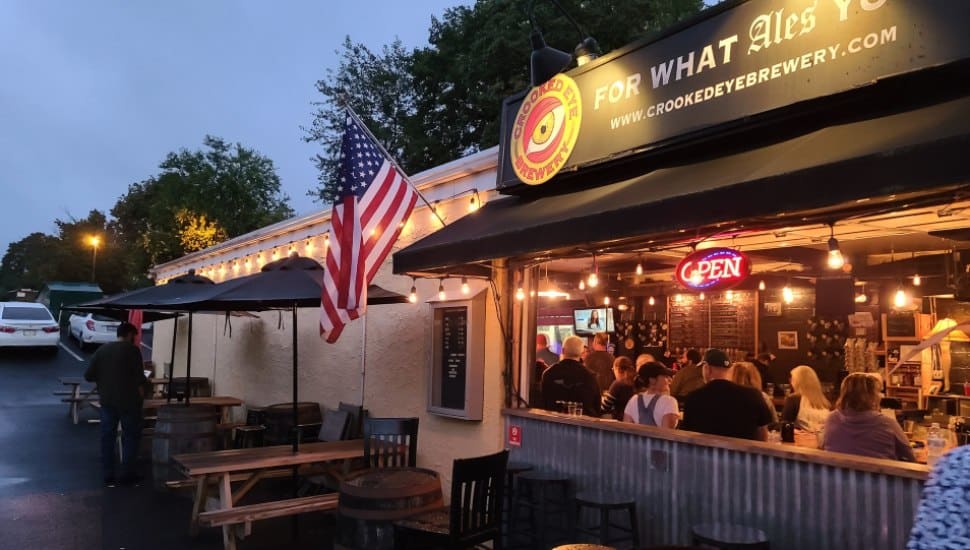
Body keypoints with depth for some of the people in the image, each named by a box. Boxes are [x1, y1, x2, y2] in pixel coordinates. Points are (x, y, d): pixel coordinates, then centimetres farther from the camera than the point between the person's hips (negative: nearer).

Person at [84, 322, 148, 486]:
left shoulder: (102, 350, 5)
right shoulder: (132, 350, -9)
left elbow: (88, 376, 5)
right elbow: (139, 378, -14)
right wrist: (141, 395, 2)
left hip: (107, 401, 5)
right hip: (128, 401, -5)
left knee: (107, 437, 11)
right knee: (130, 437, 6)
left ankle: (107, 475, 14)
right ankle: (127, 475, 7)